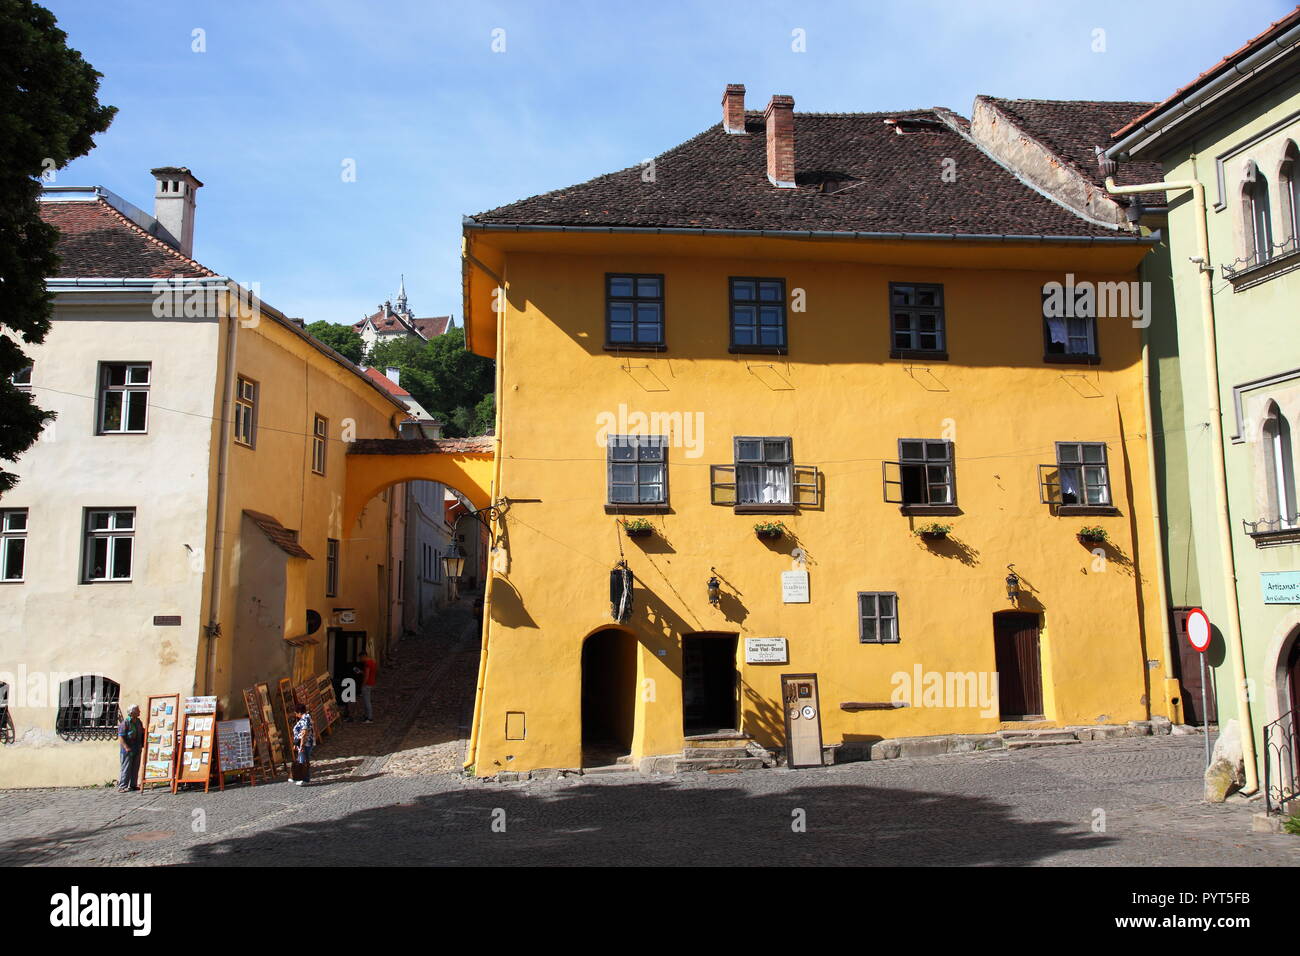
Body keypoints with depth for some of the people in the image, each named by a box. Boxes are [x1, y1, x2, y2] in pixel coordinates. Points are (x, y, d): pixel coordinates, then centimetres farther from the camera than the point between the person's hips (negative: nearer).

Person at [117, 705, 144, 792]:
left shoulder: (138, 722, 9)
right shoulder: (125, 723, -14)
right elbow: (120, 737, -17)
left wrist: (142, 745, 14)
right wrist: (126, 747, -23)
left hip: (137, 749, 7)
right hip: (128, 750, -7)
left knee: (135, 768, 11)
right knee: (126, 769, -4)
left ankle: (133, 785, 20)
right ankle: (122, 786, 0)